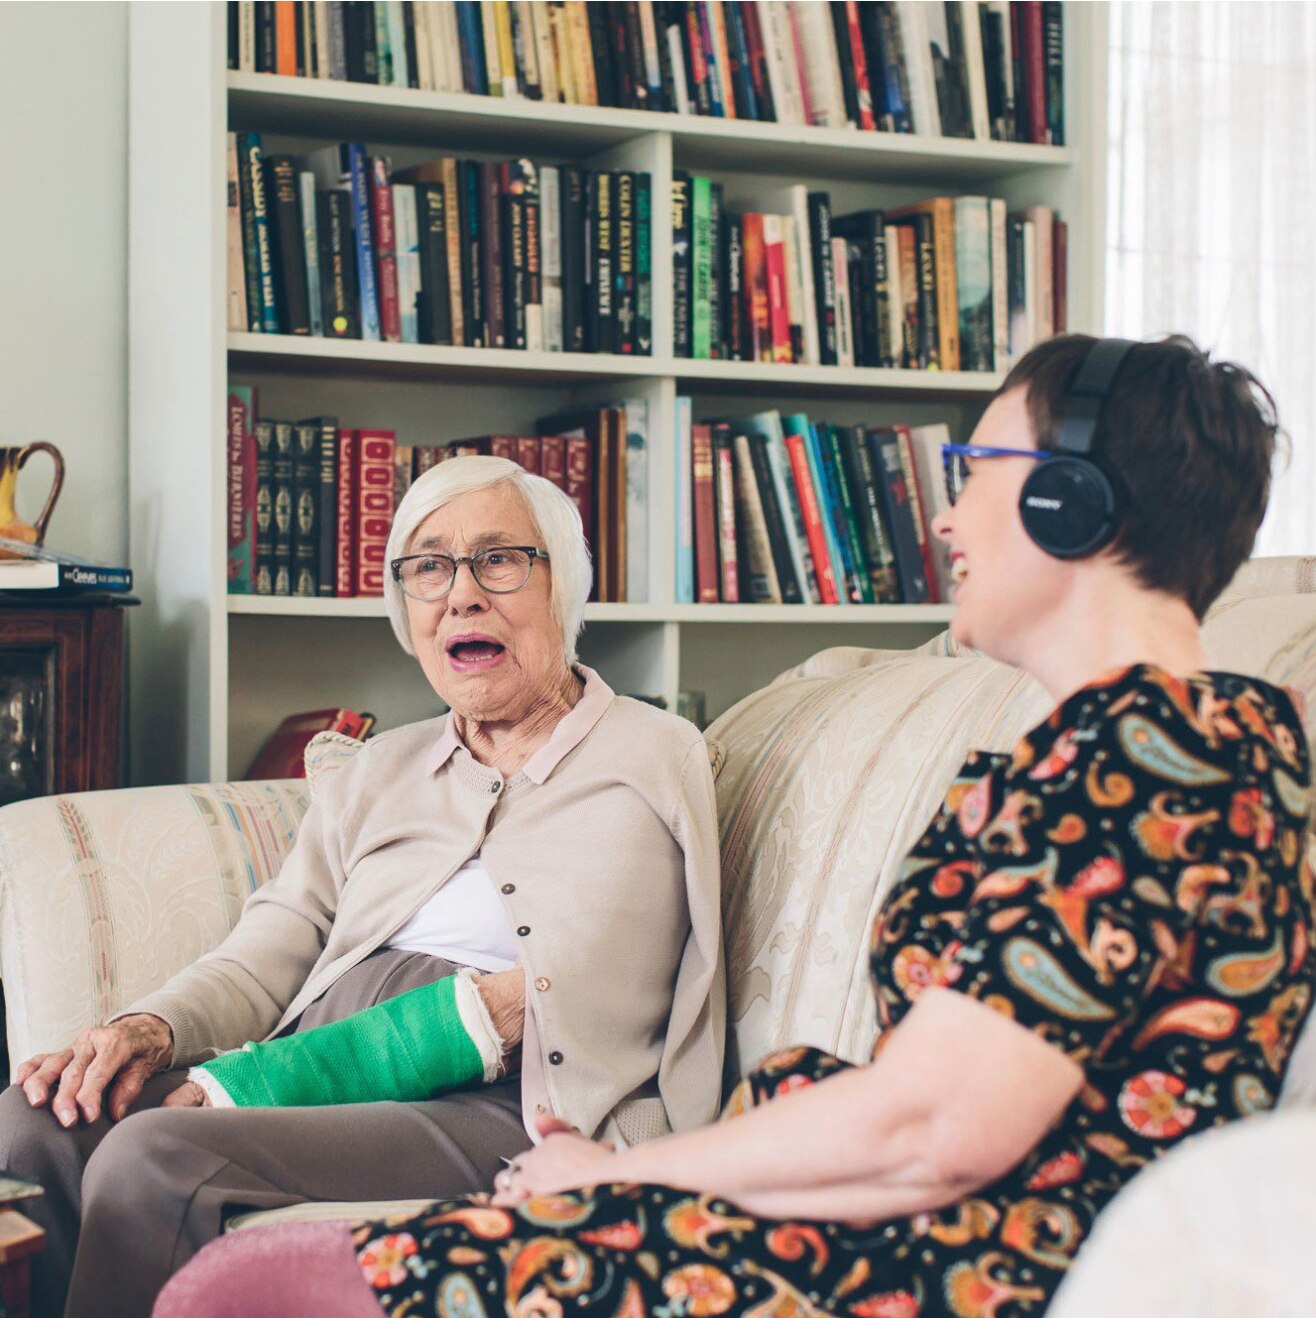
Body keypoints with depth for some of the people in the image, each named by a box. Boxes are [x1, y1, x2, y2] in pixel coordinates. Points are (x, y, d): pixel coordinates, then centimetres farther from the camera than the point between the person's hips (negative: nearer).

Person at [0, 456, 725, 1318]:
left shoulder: (656, 757, 6)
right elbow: (263, 959, 17)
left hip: (503, 1103, -5)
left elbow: (566, 996, -7)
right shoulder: (377, 774, 26)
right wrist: (152, 1030, -9)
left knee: (154, 1156, -28)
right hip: (317, 1065, 6)